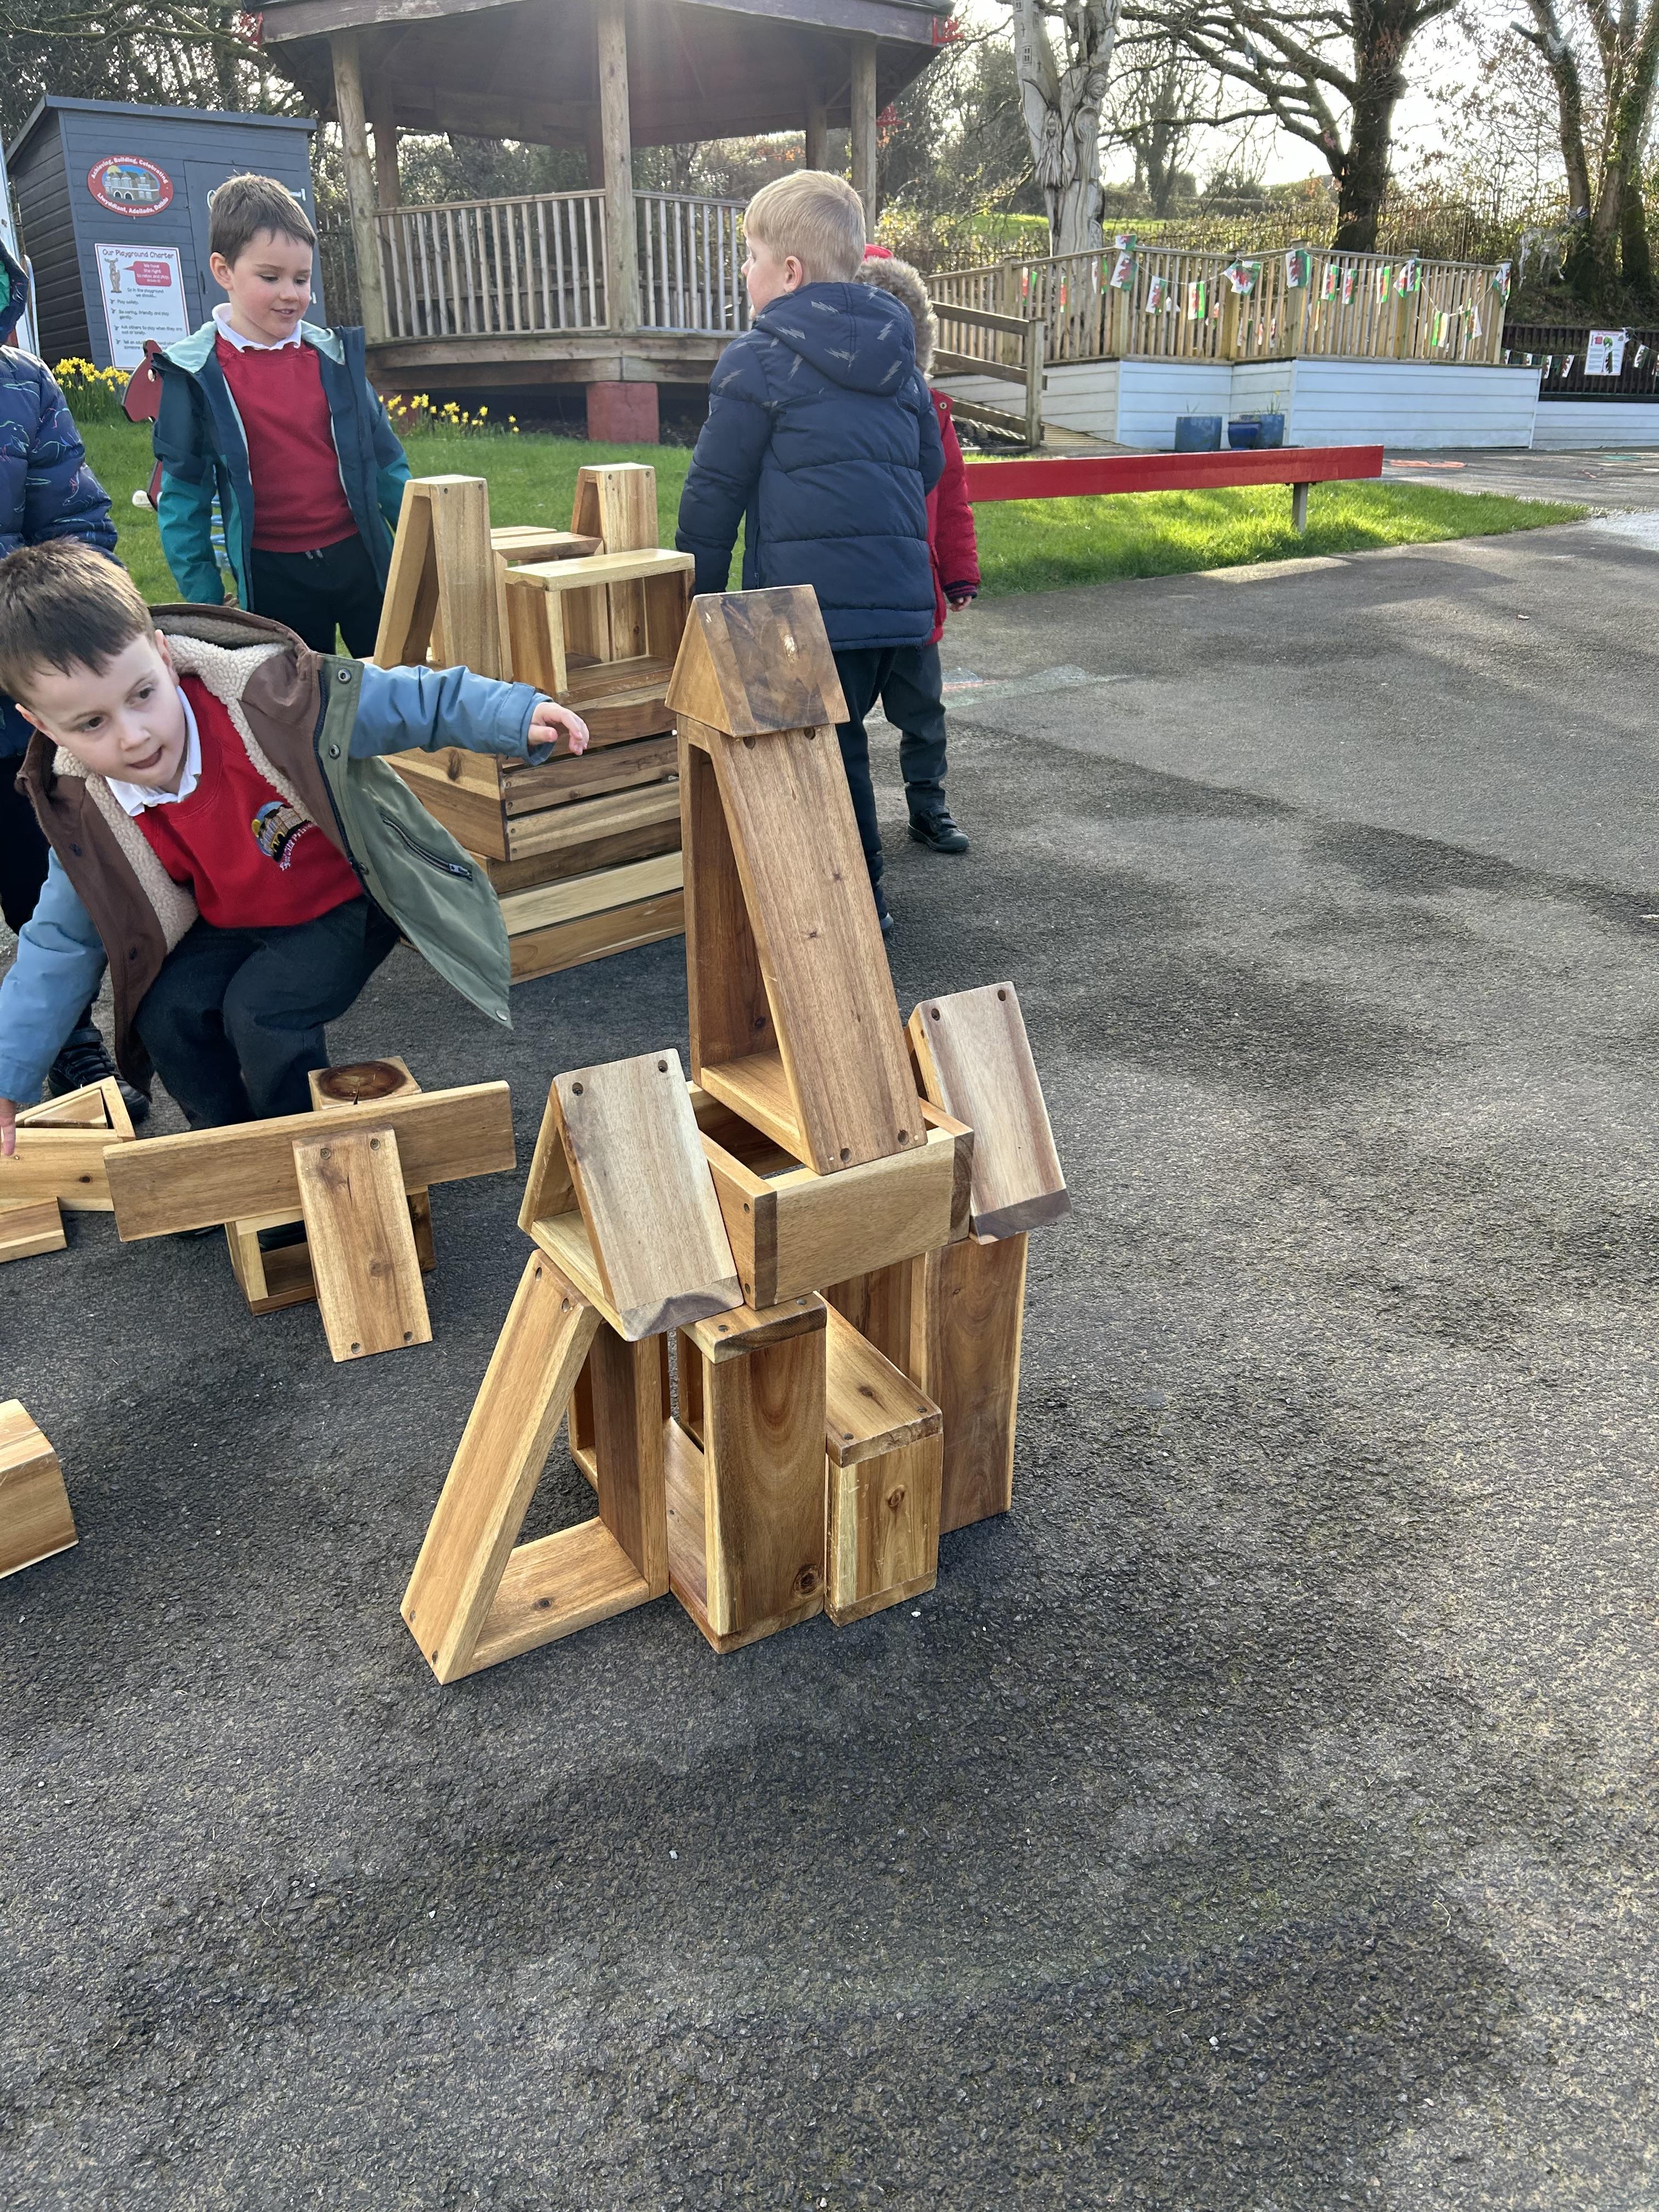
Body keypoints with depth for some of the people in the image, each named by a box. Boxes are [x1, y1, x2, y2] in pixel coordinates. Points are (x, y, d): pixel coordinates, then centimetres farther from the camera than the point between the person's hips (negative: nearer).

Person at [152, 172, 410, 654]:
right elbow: (182, 495, 0)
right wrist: (205, 601, -3)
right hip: (275, 577, -2)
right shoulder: (195, 374, -3)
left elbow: (385, 462, 10)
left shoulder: (335, 356, 4)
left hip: (360, 556, 2)